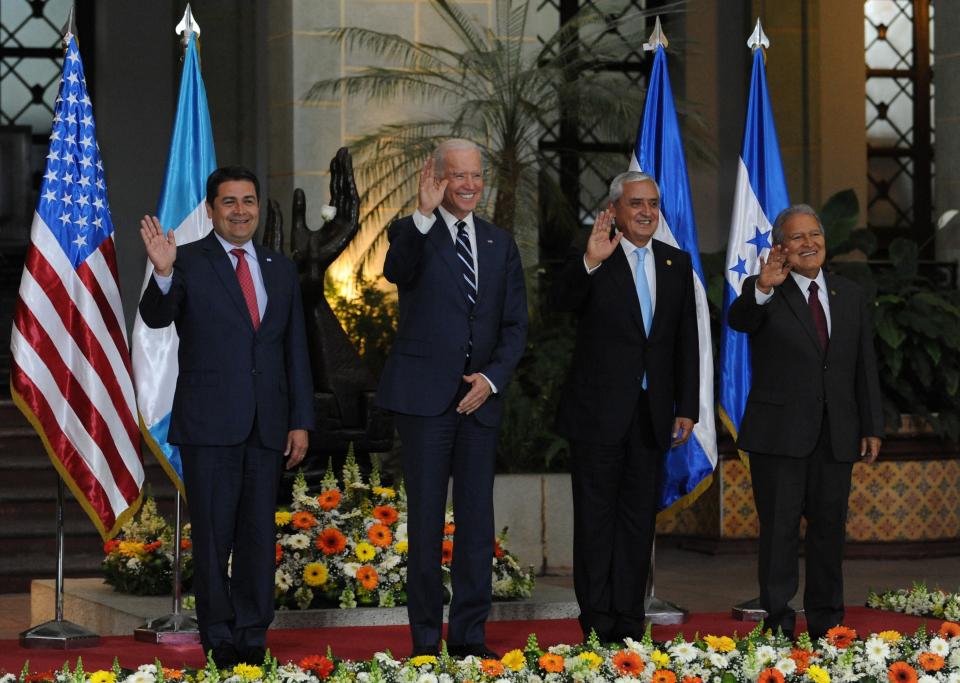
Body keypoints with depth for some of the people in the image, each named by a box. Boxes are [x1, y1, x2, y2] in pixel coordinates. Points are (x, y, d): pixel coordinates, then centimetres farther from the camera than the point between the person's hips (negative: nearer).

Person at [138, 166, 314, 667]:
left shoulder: (281, 270, 13)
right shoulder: (187, 263, -1)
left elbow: (295, 349, 14)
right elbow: (156, 317, -17)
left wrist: (300, 421, 8)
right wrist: (162, 273, -37)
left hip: (266, 427, 4)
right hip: (210, 424, -4)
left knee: (258, 535, 7)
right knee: (213, 535, 0)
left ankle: (252, 636, 14)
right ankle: (218, 639, 7)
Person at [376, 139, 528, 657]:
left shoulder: (500, 244, 12)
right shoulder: (411, 234, -1)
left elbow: (515, 325, 10)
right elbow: (396, 271, -25)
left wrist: (492, 377, -6)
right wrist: (423, 216, -38)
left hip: (480, 398, 4)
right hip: (425, 396, -4)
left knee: (477, 521, 5)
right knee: (426, 522, 0)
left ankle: (470, 635, 12)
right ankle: (425, 642, 5)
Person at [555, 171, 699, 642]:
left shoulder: (677, 264, 10)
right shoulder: (592, 261, -4)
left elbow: (687, 342, 12)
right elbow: (566, 302, -23)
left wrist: (686, 408, 7)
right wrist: (590, 262, -41)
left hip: (652, 413, 4)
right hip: (599, 410, -4)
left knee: (638, 518, 8)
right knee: (595, 516, 1)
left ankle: (629, 621, 14)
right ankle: (597, 623, 5)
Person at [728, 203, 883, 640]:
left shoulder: (849, 296, 12)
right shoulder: (765, 293, -2)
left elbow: (865, 367, 13)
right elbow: (739, 320, -26)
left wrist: (871, 428, 8)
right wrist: (762, 288, -45)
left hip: (836, 436, 4)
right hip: (780, 435, -4)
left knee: (829, 530, 10)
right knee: (779, 530, -1)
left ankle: (825, 626, 19)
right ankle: (777, 625, 4)